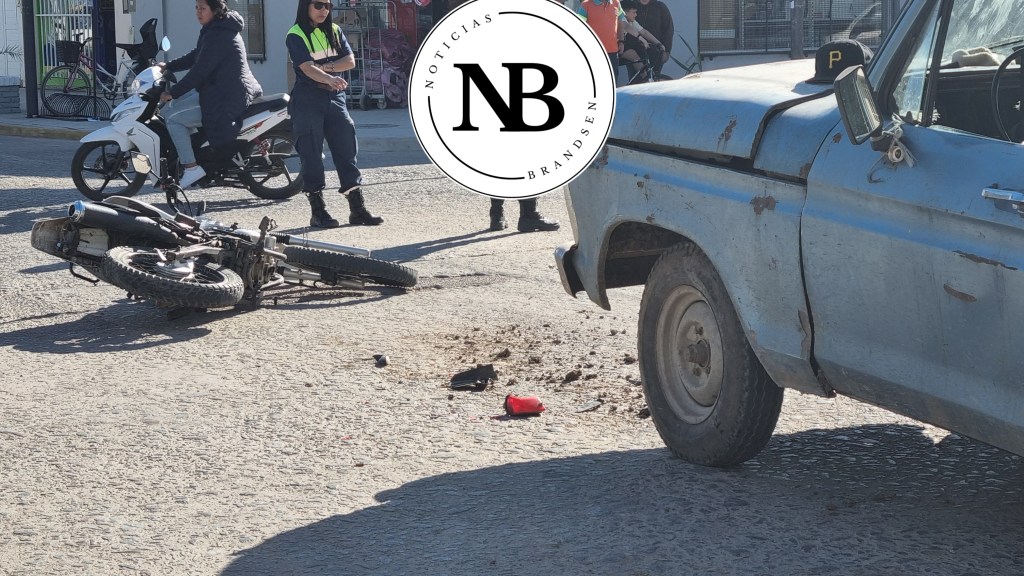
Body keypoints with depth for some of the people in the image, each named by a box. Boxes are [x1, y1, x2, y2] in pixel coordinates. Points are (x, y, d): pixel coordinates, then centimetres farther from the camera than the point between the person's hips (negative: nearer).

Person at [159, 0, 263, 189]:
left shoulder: (217, 35, -18)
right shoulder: (220, 29, 14)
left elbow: (199, 71, -21)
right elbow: (196, 57, 24)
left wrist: (172, 93, -15)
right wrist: (168, 66, 15)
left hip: (224, 99, -11)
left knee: (171, 115, -10)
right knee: (173, 107, 20)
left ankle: (191, 167, -10)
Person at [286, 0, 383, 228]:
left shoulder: (334, 31, 13)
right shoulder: (295, 36, -5)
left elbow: (350, 61, 2)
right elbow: (307, 68, -20)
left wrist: (324, 67, -13)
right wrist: (329, 78, -38)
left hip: (335, 98, 5)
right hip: (307, 100, -5)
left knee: (347, 149, 1)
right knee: (311, 154, -2)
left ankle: (357, 208, 3)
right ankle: (318, 211, 2)